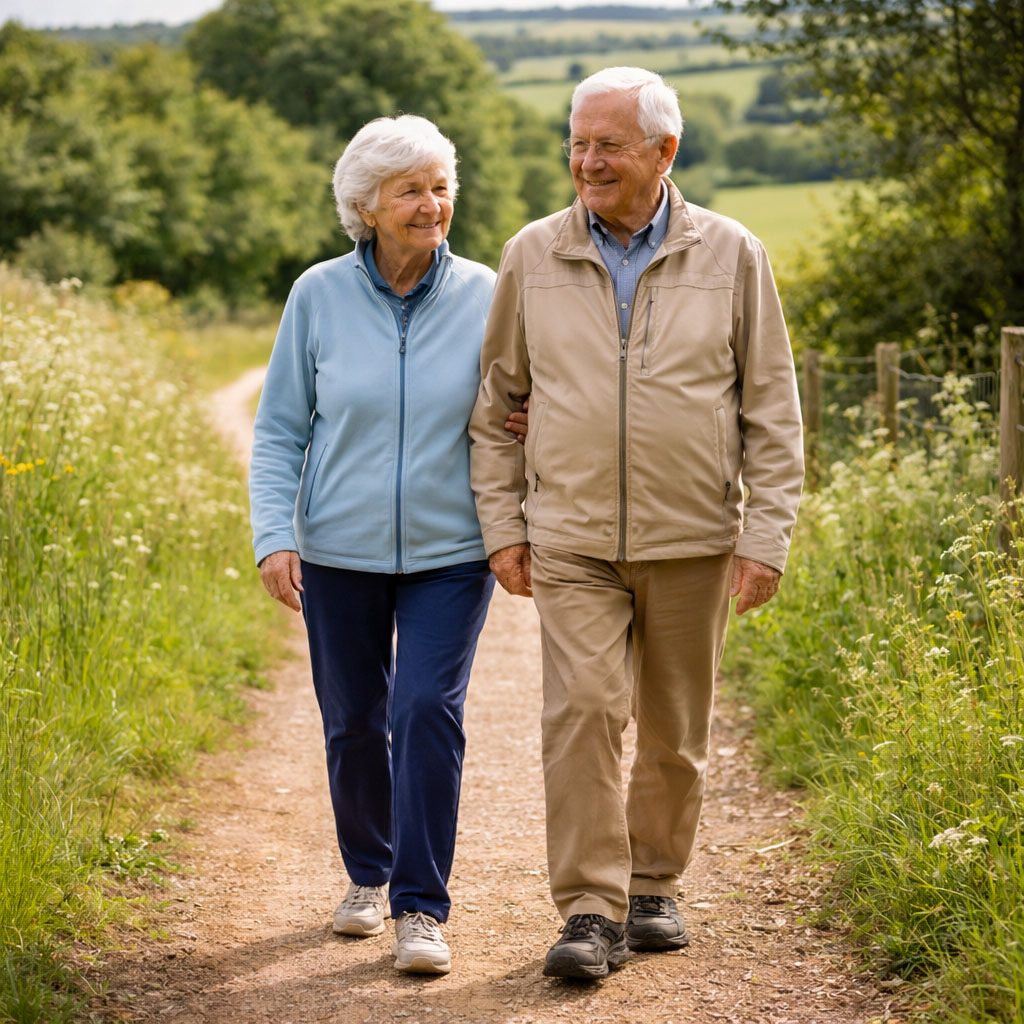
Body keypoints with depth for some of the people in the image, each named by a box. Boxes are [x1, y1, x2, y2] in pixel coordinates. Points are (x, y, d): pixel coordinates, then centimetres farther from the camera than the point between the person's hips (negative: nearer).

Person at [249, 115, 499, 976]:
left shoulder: (484, 295, -4)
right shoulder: (320, 296, -4)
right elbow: (279, 429, 1)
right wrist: (274, 535, -9)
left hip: (450, 552, -1)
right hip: (341, 551, 1)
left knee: (429, 711, -13)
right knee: (355, 723, 11)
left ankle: (422, 909, -4)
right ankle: (368, 874, 33)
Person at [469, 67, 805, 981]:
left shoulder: (731, 256, 0)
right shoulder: (533, 256, 2)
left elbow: (773, 413, 2)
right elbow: (497, 401, 10)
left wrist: (767, 539, -4)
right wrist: (502, 526, 4)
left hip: (691, 542, 0)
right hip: (572, 539, 0)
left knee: (674, 731, 9)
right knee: (583, 710, -13)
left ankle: (654, 887, 27)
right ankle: (591, 913, -9)